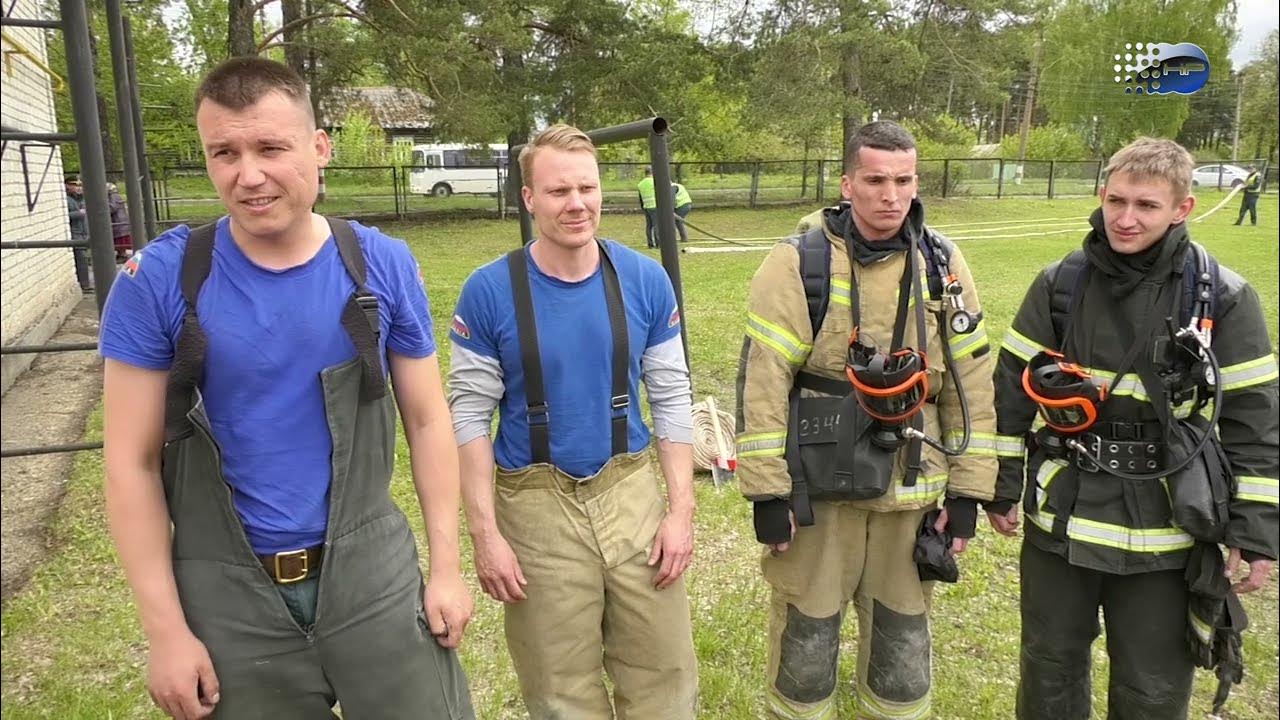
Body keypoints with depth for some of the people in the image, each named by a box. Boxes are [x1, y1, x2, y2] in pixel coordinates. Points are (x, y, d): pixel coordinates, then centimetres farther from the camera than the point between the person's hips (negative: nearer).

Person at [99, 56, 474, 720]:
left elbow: (427, 420, 1)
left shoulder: (384, 265, -6)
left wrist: (446, 564, -1)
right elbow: (132, 462, -6)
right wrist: (165, 628, -6)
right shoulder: (158, 279, -10)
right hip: (228, 589, 0)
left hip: (370, 567, 1)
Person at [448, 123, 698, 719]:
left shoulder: (645, 280, -5)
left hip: (630, 491, 2)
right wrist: (485, 534, -10)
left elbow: (671, 397, 1)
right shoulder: (489, 291, -10)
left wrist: (681, 509, -3)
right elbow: (470, 416, -7)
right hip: (538, 504, -1)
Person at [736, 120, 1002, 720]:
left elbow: (971, 382, 6)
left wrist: (967, 492, 4)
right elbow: (761, 382, -11)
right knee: (805, 644, 10)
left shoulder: (943, 264, 3)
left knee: (903, 644, 17)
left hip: (910, 493, 3)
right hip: (816, 489, -3)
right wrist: (767, 493, -12)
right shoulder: (799, 263, -9)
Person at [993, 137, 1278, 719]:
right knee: (1050, 672, 18)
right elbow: (1011, 390, 2)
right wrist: (1002, 486, 4)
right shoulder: (1058, 285, -4)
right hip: (1062, 521, 2)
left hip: (1165, 534, -1)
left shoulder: (1224, 299, -8)